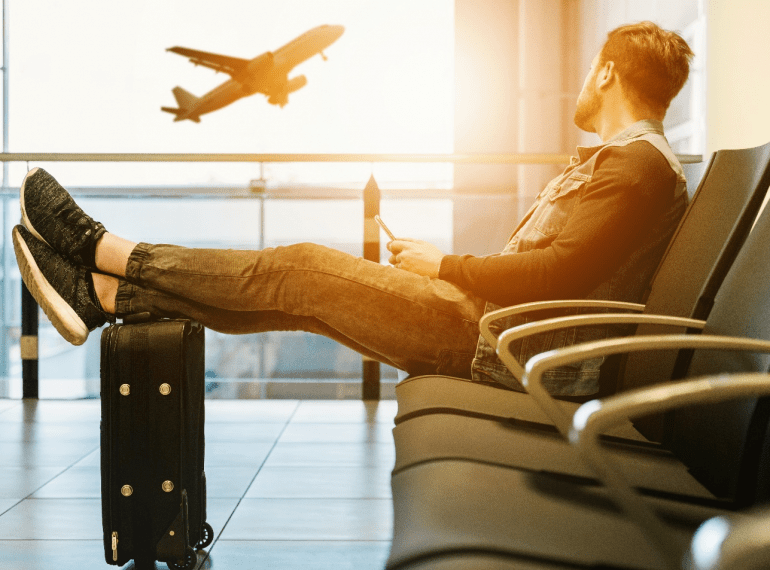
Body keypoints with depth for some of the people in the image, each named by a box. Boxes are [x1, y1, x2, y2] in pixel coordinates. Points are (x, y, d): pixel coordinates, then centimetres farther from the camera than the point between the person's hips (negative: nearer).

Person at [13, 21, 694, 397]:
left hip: (505, 344, -9)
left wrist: (445, 265, -12)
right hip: (491, 322, 9)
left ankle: (105, 250, 2)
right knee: (299, 289, 3)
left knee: (303, 269, -9)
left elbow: (561, 274, -24)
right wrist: (437, 264, 12)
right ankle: (105, 294, 7)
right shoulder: (614, 159, 23)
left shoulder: (640, 164, -11)